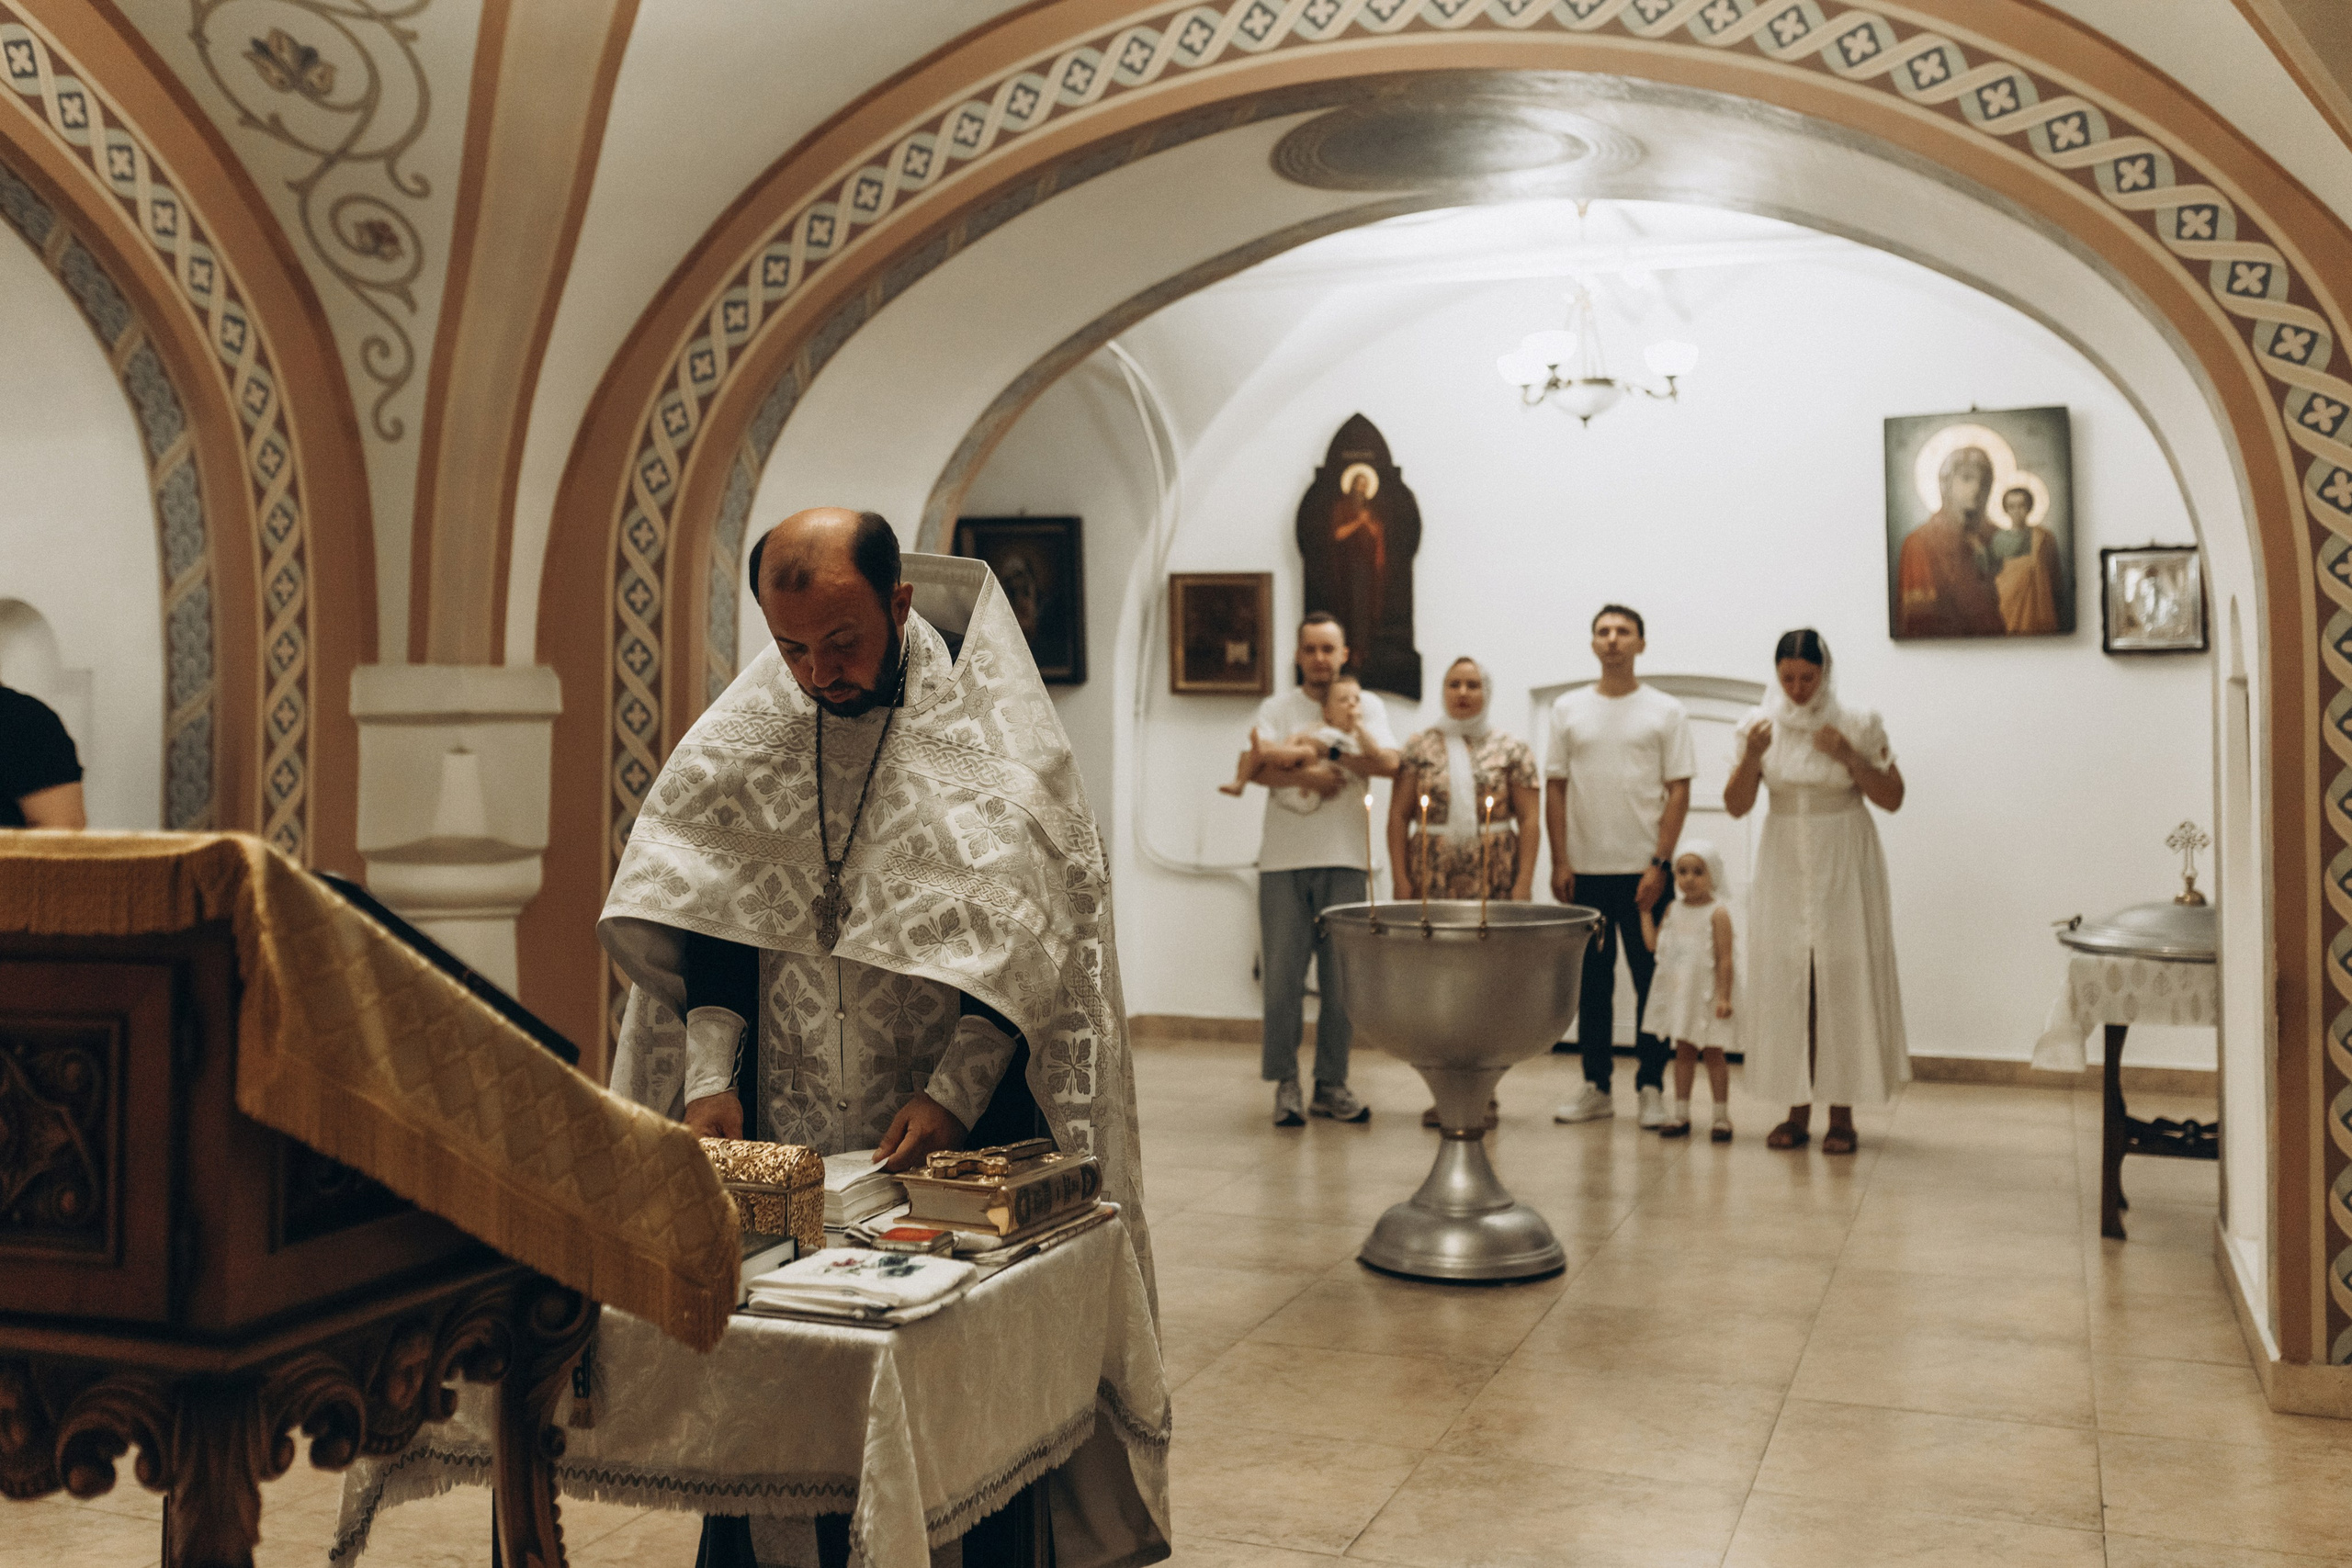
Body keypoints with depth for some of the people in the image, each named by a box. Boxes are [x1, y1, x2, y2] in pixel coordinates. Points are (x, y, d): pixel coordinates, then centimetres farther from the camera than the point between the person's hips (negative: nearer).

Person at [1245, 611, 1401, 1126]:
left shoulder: (1367, 706, 10)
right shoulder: (1277, 708, 8)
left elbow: (1388, 763, -8)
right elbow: (1257, 769, -8)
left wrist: (1313, 753, -13)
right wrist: (1306, 774, -22)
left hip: (1344, 859, 1)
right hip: (1284, 858, -1)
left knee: (1340, 978, 3)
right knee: (1282, 976, -2)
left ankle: (1331, 1084, 13)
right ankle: (1285, 1083, 7)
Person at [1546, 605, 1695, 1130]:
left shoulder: (1665, 712, 3)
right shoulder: (1569, 708, 8)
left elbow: (1678, 791, -1)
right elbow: (1555, 787, 8)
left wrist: (1660, 864, -10)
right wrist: (1560, 861, -1)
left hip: (1643, 871, -2)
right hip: (1585, 870, 2)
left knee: (1651, 980, 0)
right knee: (1592, 982, 7)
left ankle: (1651, 1088, 9)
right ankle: (1596, 1087, 15)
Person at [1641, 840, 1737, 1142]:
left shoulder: (1717, 913, -13)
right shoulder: (1673, 910, 6)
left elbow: (1724, 959, -14)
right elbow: (1653, 942, 4)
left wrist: (1724, 996, -18)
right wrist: (1645, 910, 4)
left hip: (1707, 995, -5)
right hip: (1678, 993, 6)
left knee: (1713, 1053, 3)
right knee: (1683, 1051, 12)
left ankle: (1721, 1116, 11)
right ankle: (1681, 1114, 18)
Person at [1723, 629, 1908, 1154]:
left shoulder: (1859, 725, -4)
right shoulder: (1761, 725, 1)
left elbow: (1893, 799, -3)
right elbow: (1736, 805, -1)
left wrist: (1848, 756, -16)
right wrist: (1752, 756, -18)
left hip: (1843, 871, -2)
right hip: (1784, 869, 2)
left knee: (1842, 983, -2)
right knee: (1786, 983, 1)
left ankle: (1842, 1115, 7)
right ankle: (1797, 1111, 12)